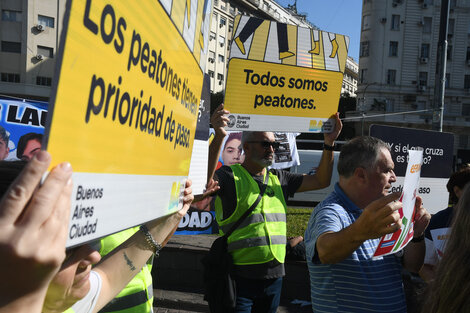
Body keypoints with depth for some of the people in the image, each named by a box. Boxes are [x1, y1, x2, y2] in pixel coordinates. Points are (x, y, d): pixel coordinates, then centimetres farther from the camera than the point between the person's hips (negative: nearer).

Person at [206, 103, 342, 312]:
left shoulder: (279, 179, 12)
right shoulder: (230, 176, -7)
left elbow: (320, 181, 13)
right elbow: (204, 181, -28)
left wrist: (329, 144, 2)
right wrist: (218, 137, -38)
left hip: (274, 277, 6)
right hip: (240, 277, -6)